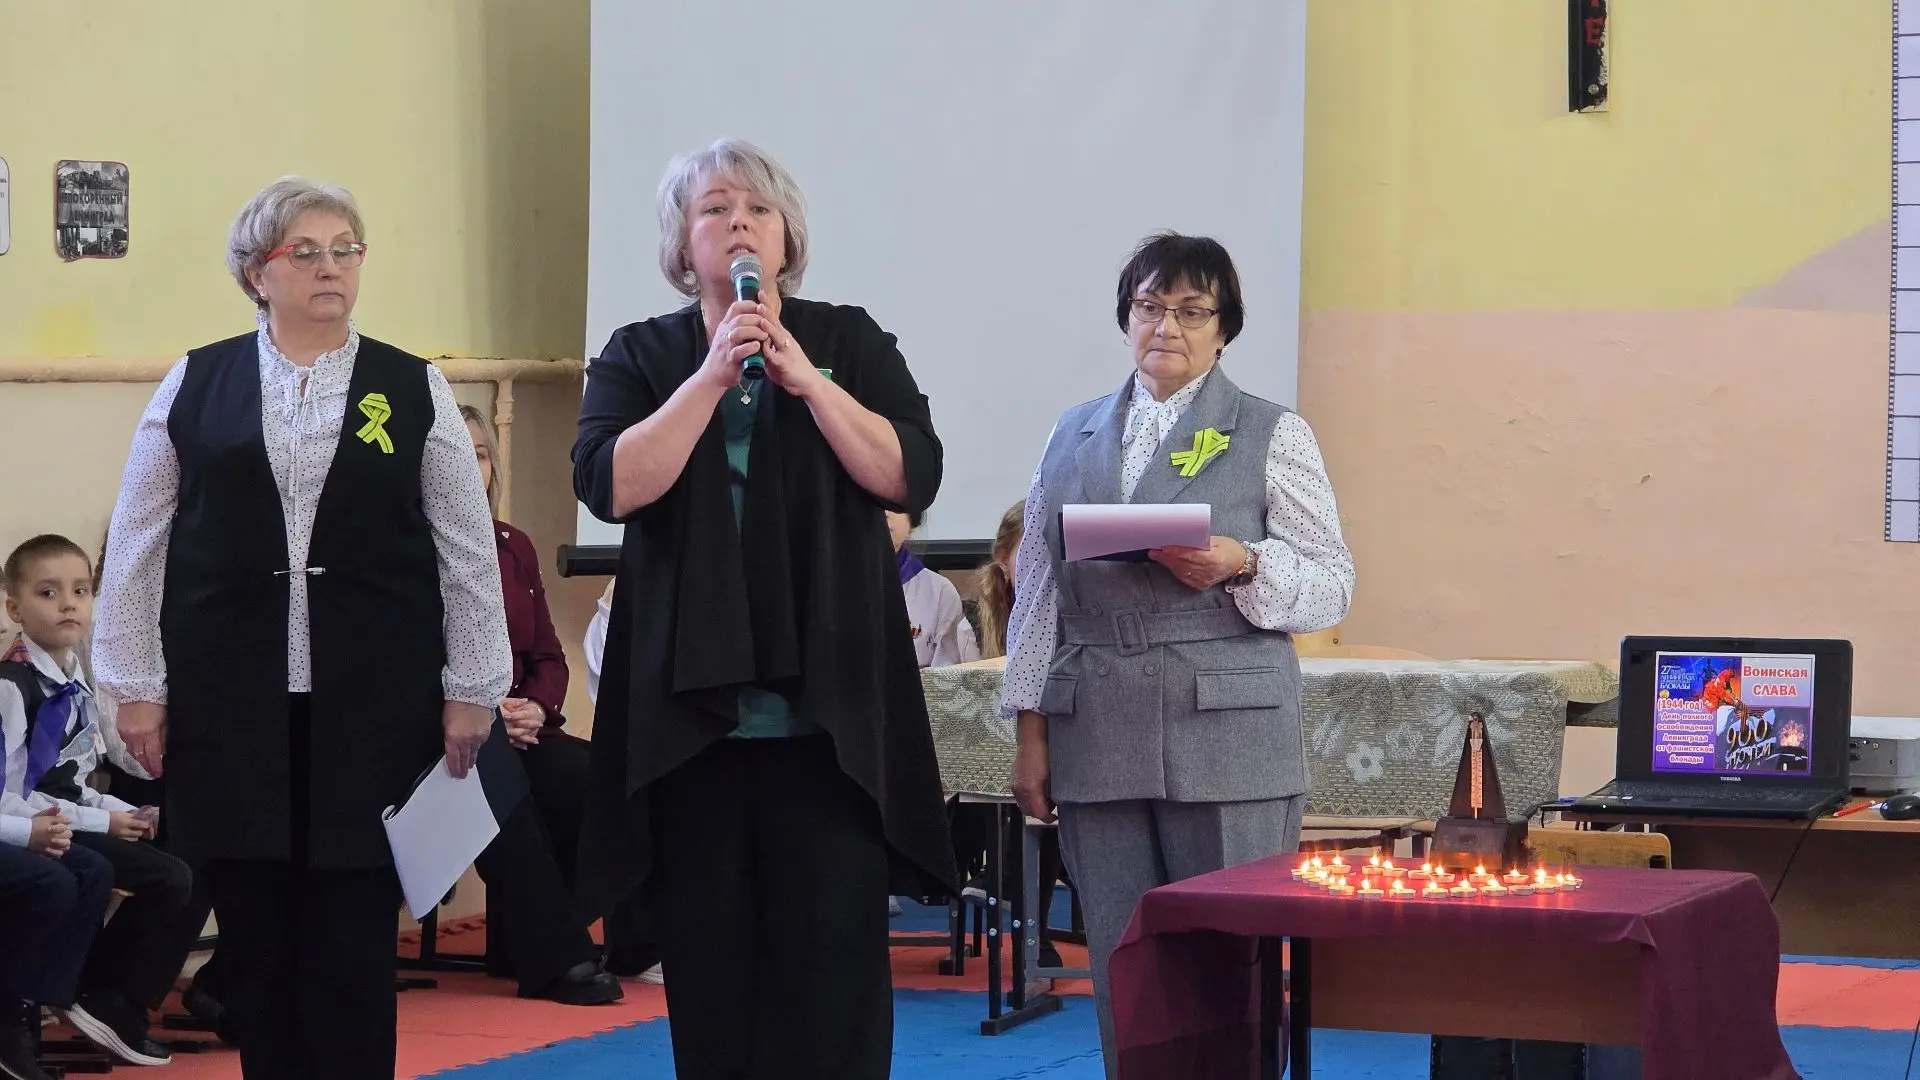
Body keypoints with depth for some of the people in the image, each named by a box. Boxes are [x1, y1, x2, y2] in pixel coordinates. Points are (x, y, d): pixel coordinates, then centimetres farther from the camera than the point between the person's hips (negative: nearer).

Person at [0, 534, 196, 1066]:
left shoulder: (74, 678, 13)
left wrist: (124, 812, 0)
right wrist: (103, 821, -16)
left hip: (65, 819, 9)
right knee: (170, 881, -18)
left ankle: (95, 990, 10)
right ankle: (109, 1004, -3)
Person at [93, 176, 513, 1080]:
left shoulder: (413, 391, 5)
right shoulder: (196, 386, 5)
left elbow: (468, 548, 5)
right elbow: (137, 542, 6)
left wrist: (471, 690, 2)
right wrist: (135, 685, 2)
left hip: (372, 701, -1)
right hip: (230, 701, 1)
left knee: (354, 930, 2)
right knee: (253, 929, 5)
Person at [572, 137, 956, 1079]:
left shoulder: (850, 344, 8)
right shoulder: (639, 357, 8)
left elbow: (910, 477, -4)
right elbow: (609, 485, -8)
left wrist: (807, 380, -12)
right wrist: (712, 377, -14)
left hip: (828, 710, -1)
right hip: (689, 706, 1)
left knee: (833, 951, -4)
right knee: (708, 957, 2)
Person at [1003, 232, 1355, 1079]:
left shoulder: (1273, 436, 6)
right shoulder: (1076, 435, 16)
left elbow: (1332, 586, 3)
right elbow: (1036, 592, 16)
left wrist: (1243, 566, -16)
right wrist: (1030, 733, 10)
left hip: (1227, 737, -3)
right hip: (1097, 739, 3)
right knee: (1119, 969, 3)